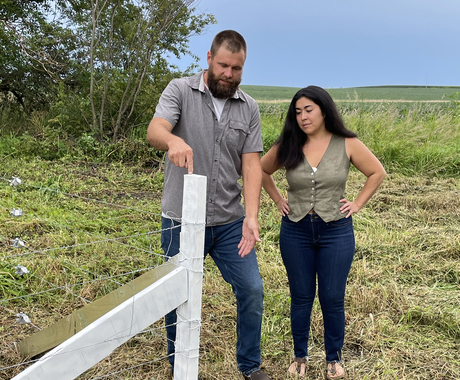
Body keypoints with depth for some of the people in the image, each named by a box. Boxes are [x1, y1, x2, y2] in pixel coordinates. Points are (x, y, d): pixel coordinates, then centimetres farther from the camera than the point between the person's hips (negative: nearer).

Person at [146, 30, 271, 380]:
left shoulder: (249, 108, 4)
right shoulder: (180, 91, -4)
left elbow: (251, 164, -2)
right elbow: (155, 130, -21)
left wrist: (251, 216, -15)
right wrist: (173, 140, -47)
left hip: (230, 222, 3)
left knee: (252, 290, 5)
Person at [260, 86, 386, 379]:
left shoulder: (348, 145, -6)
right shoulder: (287, 147, -3)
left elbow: (377, 173, 4)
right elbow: (262, 171, 13)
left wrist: (358, 204, -1)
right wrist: (278, 200, 6)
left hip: (336, 232, -1)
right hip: (296, 232, 1)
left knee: (332, 299, 7)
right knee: (301, 297, 11)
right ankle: (300, 356, 29)